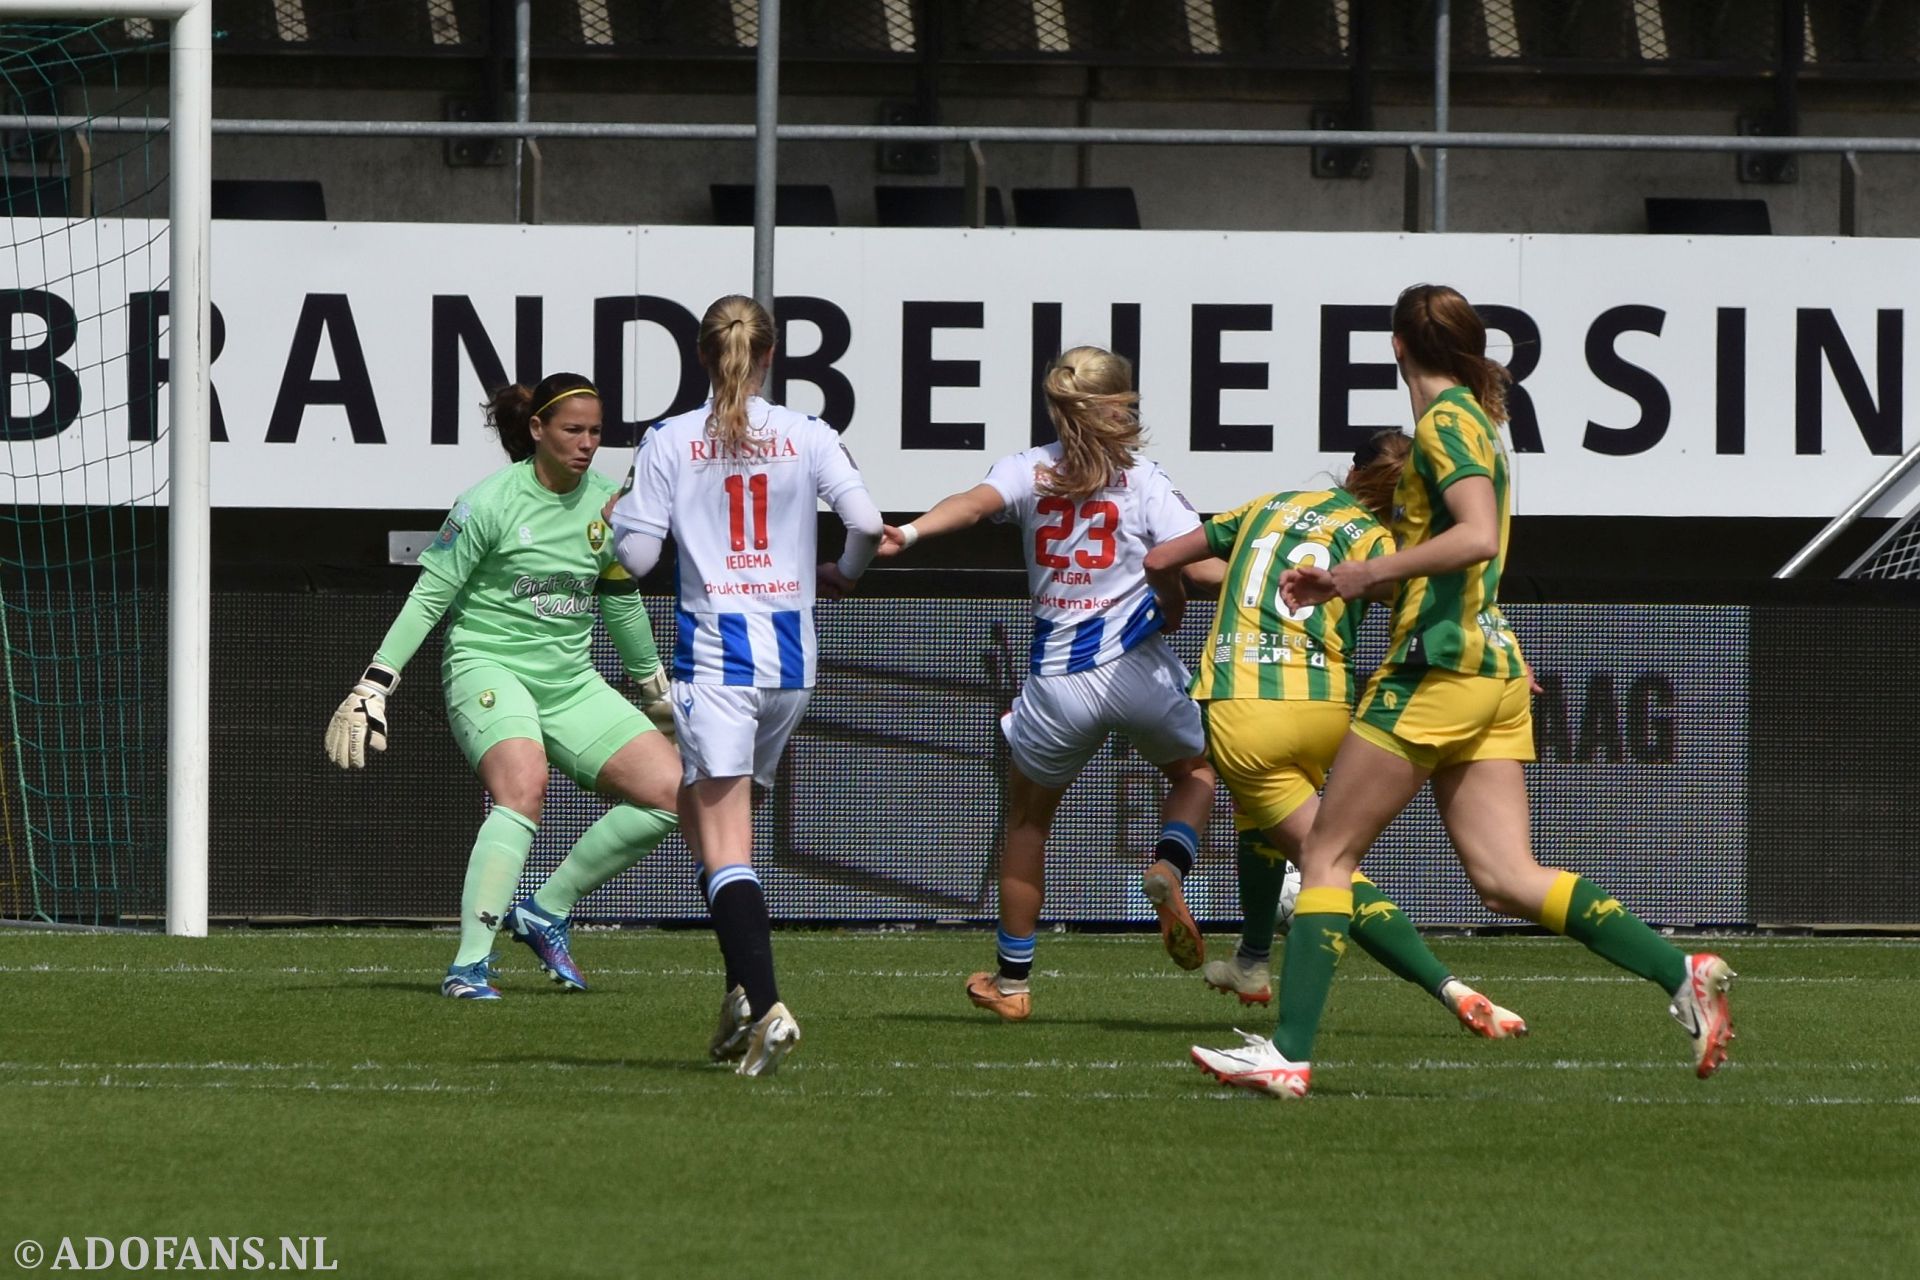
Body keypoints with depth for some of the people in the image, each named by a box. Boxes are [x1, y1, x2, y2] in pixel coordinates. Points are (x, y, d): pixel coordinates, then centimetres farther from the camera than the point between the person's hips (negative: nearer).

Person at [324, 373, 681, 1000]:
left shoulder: (606, 503, 6)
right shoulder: (490, 503, -11)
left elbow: (621, 600, 23)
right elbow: (427, 598, -8)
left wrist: (653, 683, 33)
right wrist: (372, 689, -11)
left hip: (571, 682, 7)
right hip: (487, 666, -7)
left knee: (670, 789, -9)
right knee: (523, 789, -34)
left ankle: (545, 912, 4)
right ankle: (468, 967, -35)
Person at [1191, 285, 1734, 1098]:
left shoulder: (1446, 421, -8)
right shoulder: (1475, 422, 19)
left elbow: (1477, 537, -24)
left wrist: (1370, 572, -20)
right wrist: (1346, 584, 25)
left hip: (1441, 665, -9)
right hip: (1495, 670, 9)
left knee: (1327, 852, -3)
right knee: (1505, 879, 2)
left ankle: (1289, 1053, -7)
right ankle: (1680, 973, -10)